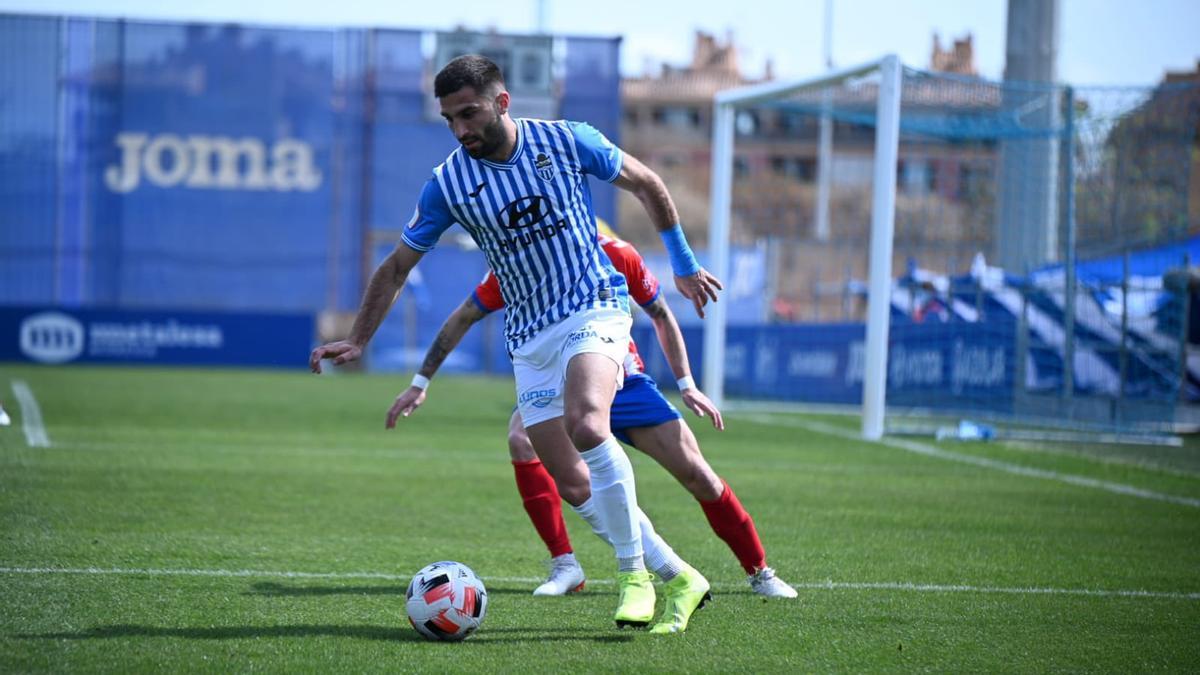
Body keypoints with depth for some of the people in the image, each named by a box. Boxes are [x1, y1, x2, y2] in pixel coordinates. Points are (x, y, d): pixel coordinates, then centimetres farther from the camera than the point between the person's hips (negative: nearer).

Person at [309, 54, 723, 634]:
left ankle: (633, 571, -20)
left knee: (586, 423, -31)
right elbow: (396, 266, 8)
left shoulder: (566, 142, -6)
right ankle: (676, 578, 11)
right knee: (571, 481, -2)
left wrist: (683, 264, 13)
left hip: (594, 308, -4)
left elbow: (646, 185, 9)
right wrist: (357, 341, 1)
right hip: (529, 338, 4)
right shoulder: (447, 185, -2)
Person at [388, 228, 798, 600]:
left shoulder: (617, 255, -15)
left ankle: (759, 573, 11)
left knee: (696, 474, -8)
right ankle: (564, 565, -24)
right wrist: (420, 383, -5)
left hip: (623, 380, 0)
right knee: (521, 440, -32)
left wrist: (686, 385, -3)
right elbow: (463, 318, -4)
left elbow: (660, 315, 1)